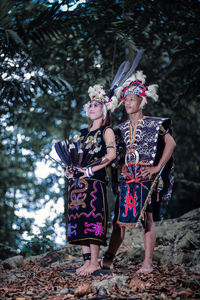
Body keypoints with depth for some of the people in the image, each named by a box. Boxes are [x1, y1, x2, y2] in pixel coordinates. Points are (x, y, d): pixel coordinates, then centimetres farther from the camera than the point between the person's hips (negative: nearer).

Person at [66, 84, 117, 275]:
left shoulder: (106, 131, 1)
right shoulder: (84, 133, 22)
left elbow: (111, 154, -12)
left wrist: (90, 170, -15)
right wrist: (70, 169, 7)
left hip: (95, 180, -7)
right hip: (78, 181, 7)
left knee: (92, 218, -12)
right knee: (79, 219, 3)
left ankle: (95, 261, -10)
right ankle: (87, 260, 6)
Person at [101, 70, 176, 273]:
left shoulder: (154, 125, 2)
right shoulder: (121, 129, 16)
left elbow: (170, 143, -4)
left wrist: (158, 167, -10)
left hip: (147, 178, -4)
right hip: (126, 178, 4)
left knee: (147, 218, -3)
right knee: (119, 218, 0)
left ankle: (147, 263, 0)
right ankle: (108, 259, 3)